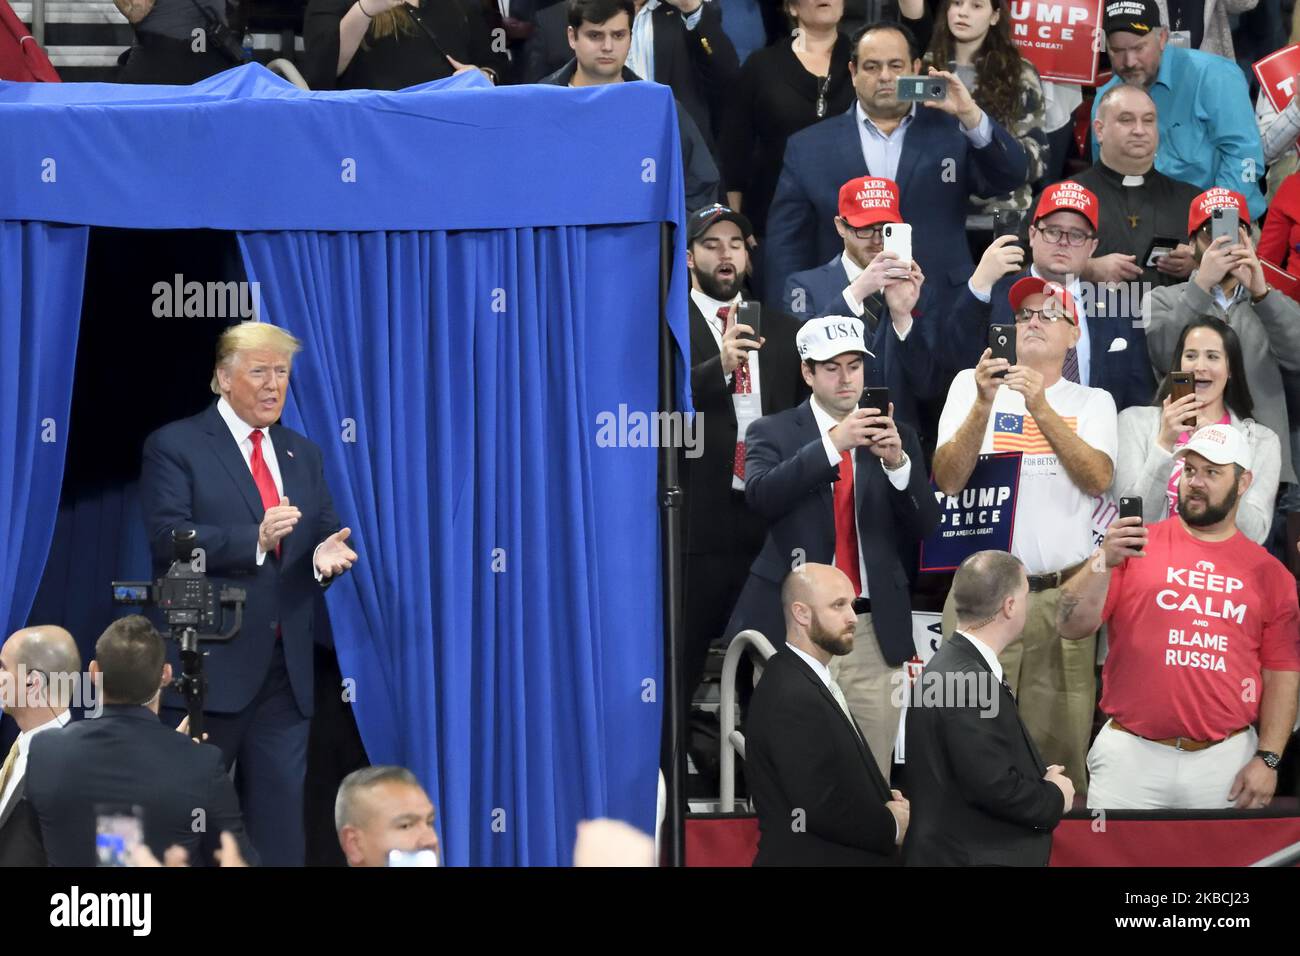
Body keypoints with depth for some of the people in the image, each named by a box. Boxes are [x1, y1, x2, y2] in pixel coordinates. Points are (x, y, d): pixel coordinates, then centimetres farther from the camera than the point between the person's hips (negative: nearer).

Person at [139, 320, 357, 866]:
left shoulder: (303, 456, 17)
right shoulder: (175, 447, -2)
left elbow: (324, 539, 14)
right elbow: (167, 537, -14)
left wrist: (327, 555, -11)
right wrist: (254, 540, -24)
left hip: (285, 672, 6)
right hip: (210, 667, -6)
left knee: (280, 829, 5)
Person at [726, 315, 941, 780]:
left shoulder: (897, 438, 11)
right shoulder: (773, 434, 4)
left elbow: (925, 524, 3)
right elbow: (761, 495, -15)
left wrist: (897, 462, -15)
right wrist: (833, 443, -25)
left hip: (875, 632, 2)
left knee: (874, 779, 1)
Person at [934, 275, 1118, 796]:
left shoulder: (1092, 402, 12)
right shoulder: (971, 384, 9)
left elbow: (1098, 479, -6)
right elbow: (949, 479, -2)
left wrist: (1041, 407, -15)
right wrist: (984, 403, -15)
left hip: (1062, 594, 1)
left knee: (1060, 746, -2)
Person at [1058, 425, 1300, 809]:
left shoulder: (1269, 573, 7)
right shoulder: (1137, 546, 4)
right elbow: (1070, 626, -2)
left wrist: (1267, 759, -3)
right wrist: (1104, 561, -17)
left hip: (1226, 762, 1)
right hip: (1132, 758, -1)